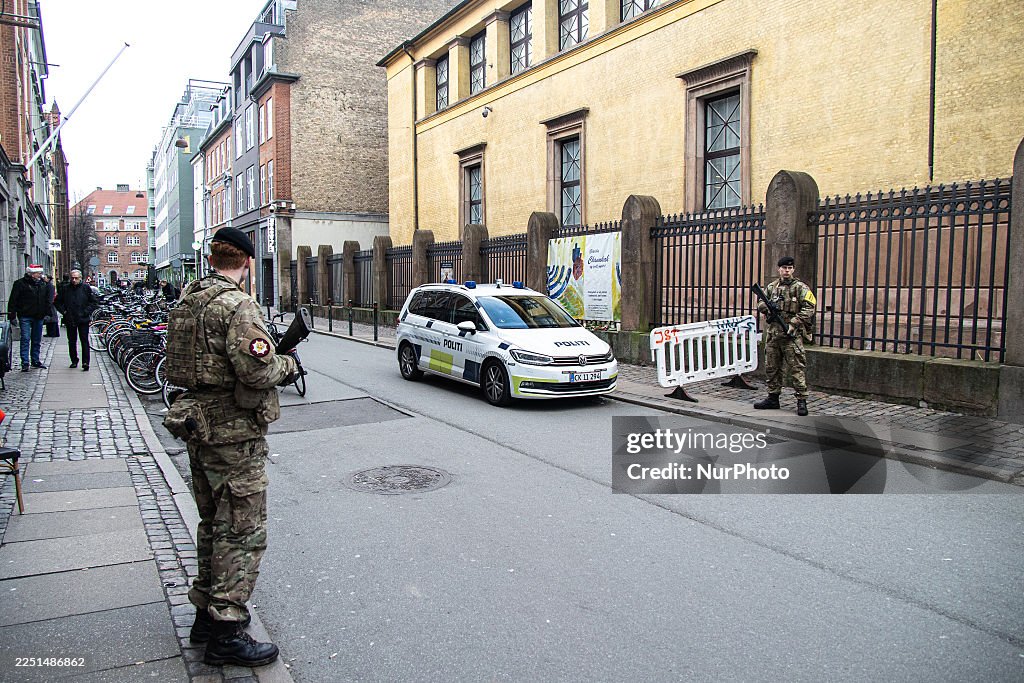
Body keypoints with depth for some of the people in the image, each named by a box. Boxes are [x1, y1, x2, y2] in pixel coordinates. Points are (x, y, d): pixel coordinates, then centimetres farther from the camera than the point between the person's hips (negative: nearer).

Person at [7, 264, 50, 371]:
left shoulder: (42, 284, 11)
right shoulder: (20, 283, -7)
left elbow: (47, 300, 20)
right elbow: (13, 301, -7)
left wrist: (47, 313, 14)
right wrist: (12, 316, -12)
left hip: (38, 317, 5)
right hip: (25, 316, -5)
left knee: (37, 340, 12)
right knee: (25, 339, -8)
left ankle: (35, 361, 21)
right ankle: (25, 363, -6)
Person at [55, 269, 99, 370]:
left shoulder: (86, 288, 1)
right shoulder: (65, 289, 7)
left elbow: (95, 302, 2)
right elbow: (58, 302, 17)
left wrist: (86, 312, -7)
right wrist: (64, 311, 3)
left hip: (83, 320, -3)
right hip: (70, 320, 3)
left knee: (84, 341, -8)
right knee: (72, 342, 9)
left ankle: (85, 362, -10)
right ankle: (74, 361, 20)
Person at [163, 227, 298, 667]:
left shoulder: (188, 301, 10)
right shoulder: (237, 305, -18)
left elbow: (189, 361, 15)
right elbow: (257, 370, -27)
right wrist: (288, 365, -7)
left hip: (198, 426, 9)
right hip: (234, 432, -9)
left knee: (214, 524, 20)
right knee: (242, 532, -1)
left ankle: (206, 612, 32)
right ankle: (226, 633, 6)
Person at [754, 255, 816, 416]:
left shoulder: (800, 288, -1)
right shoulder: (771, 287, 13)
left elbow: (809, 308, -9)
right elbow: (760, 305, 17)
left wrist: (793, 323, -17)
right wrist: (767, 307, -7)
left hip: (792, 336, -5)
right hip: (772, 334, 5)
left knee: (796, 368, -6)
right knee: (772, 368, 11)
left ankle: (802, 401, -2)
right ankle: (773, 398, 22)